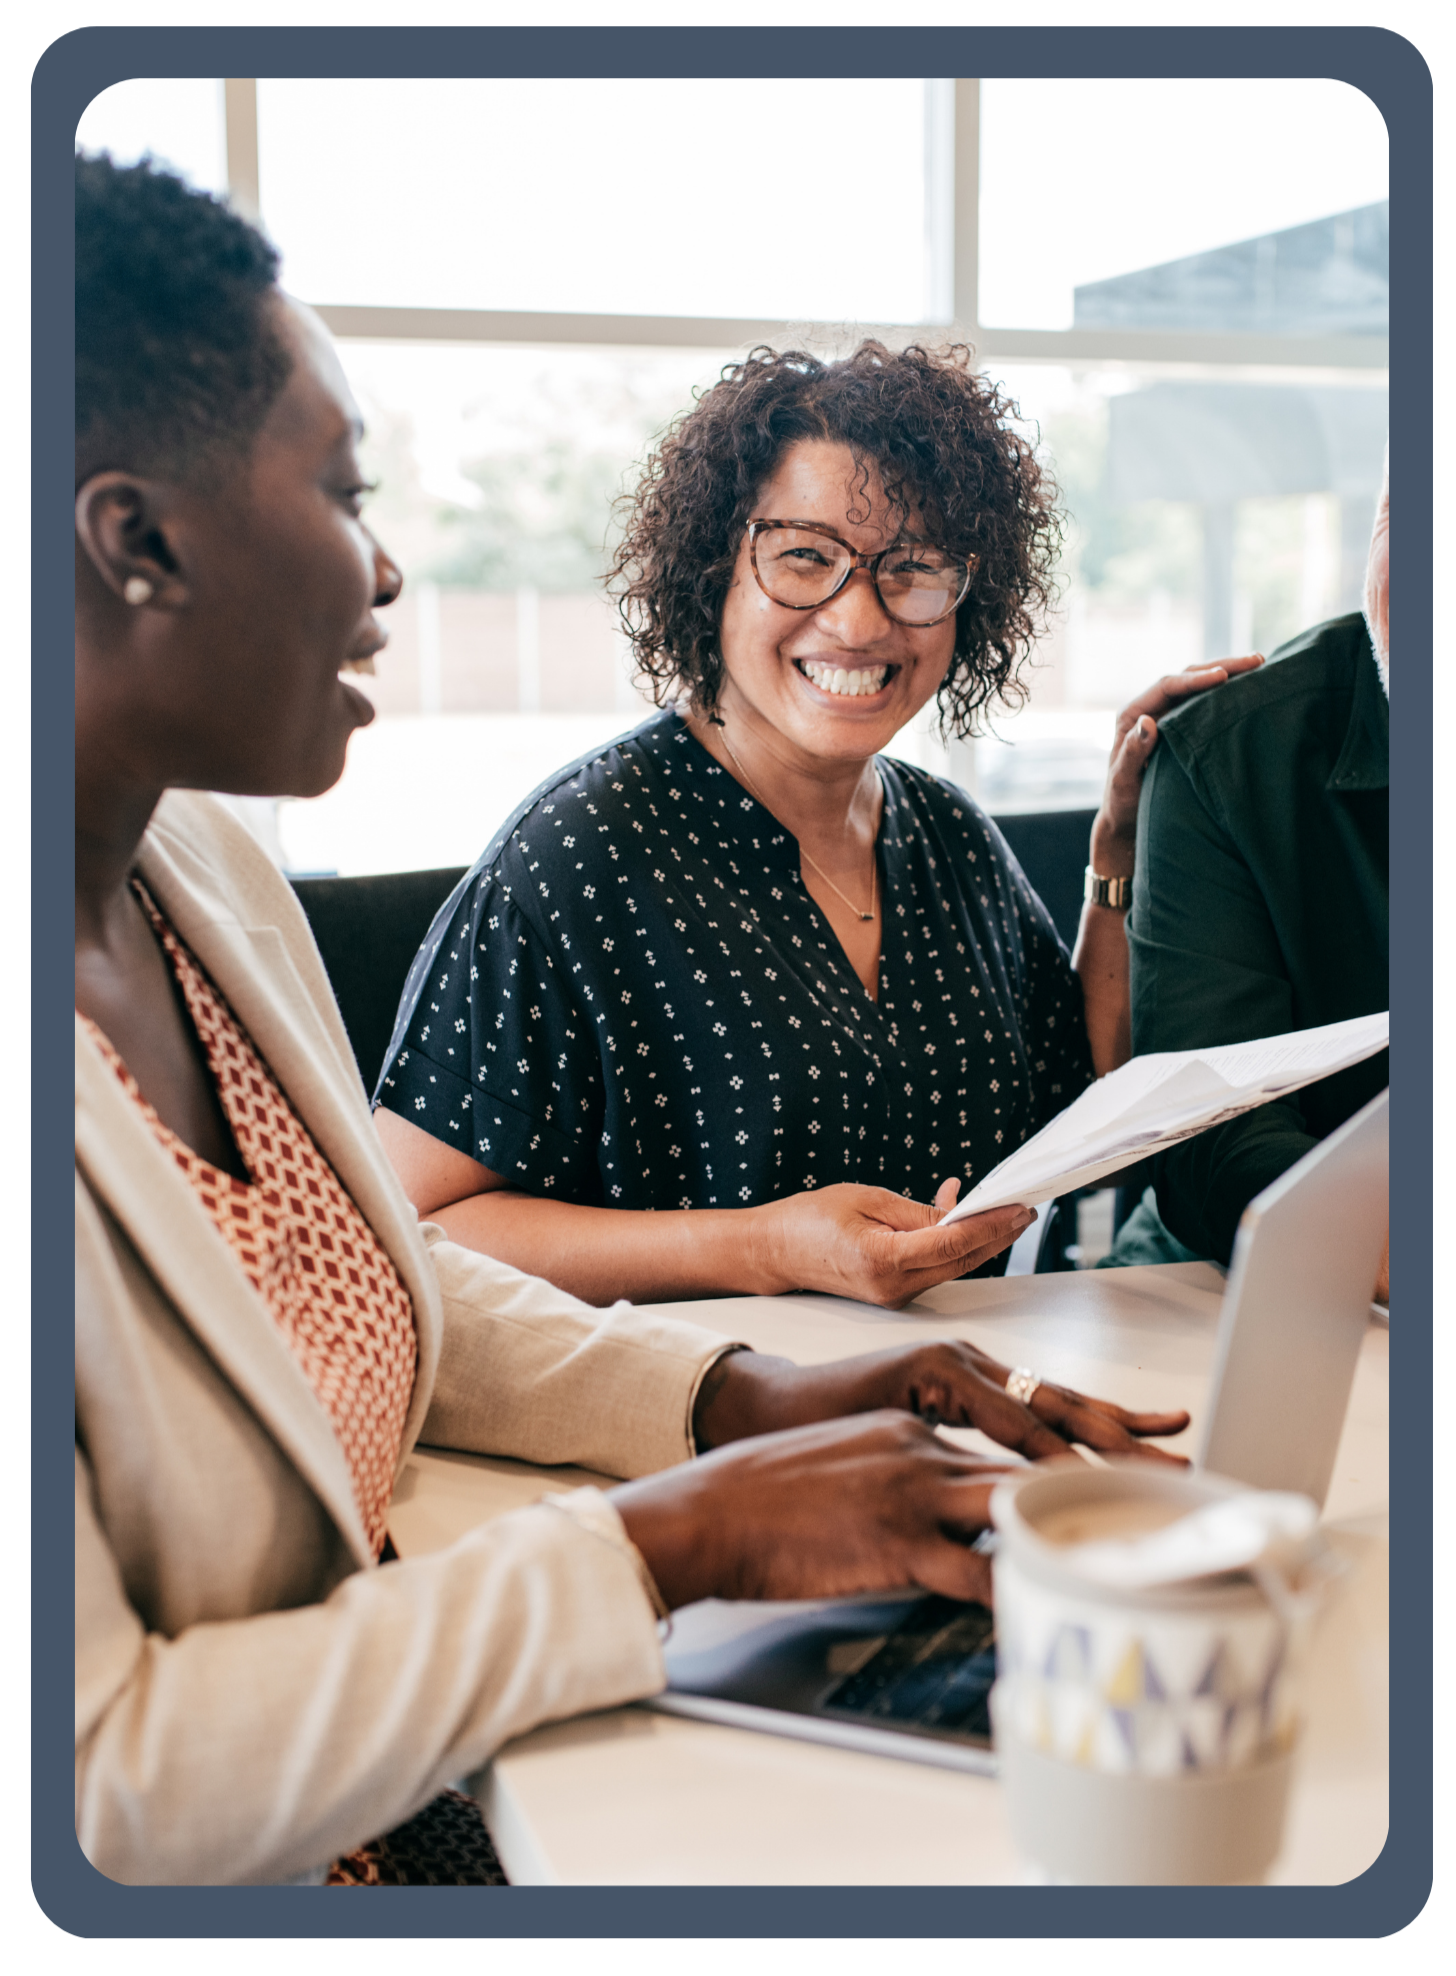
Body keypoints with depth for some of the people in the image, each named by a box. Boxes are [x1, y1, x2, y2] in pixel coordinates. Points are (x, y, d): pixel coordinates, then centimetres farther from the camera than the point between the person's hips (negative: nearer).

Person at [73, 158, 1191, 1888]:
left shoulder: (206, 867, 3)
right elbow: (94, 1784, -26)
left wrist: (740, 1399, -1)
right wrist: (675, 1543, -22)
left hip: (397, 1794, 7)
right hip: (210, 1869, -7)